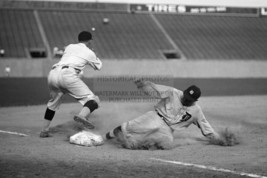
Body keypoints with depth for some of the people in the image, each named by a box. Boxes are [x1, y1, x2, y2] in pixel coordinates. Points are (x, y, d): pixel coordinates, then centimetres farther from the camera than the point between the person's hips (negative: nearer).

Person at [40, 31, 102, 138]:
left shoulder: (69, 47, 30)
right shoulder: (89, 53, 20)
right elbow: (98, 66, 37)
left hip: (52, 74, 6)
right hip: (67, 74, -6)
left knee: (54, 101, 28)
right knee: (92, 99, -4)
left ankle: (44, 131, 29)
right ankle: (82, 116, -36)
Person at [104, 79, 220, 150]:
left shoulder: (196, 110, 6)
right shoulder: (173, 93, -3)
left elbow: (204, 124, 17)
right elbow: (154, 90, -8)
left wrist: (215, 137, 14)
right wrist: (142, 84, -25)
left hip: (167, 129, 3)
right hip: (156, 118, -3)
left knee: (168, 143, -28)